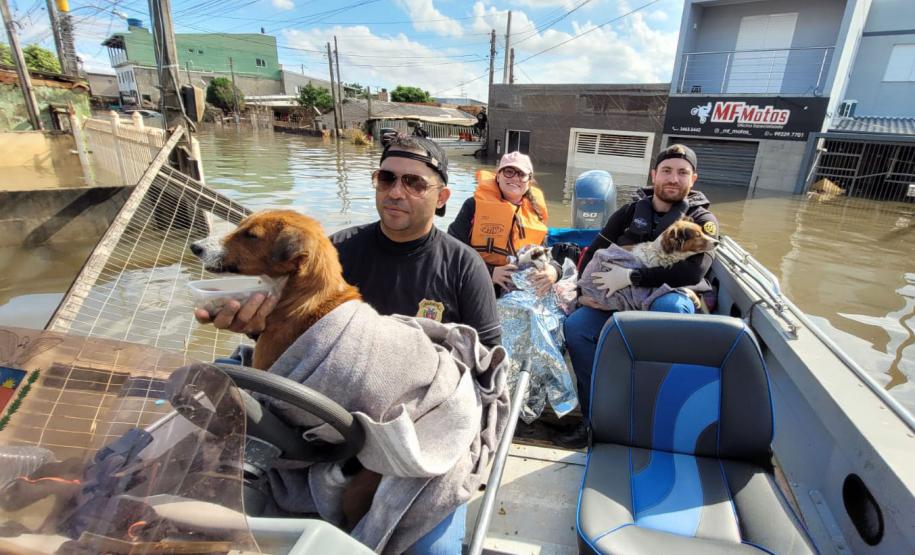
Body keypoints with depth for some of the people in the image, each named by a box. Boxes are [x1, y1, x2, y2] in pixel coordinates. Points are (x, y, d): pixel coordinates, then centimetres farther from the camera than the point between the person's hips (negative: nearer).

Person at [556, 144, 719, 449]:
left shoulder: (701, 219, 1)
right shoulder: (630, 212, 12)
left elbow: (694, 271, -17)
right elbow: (595, 250, 11)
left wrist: (632, 277, -24)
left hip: (673, 296, -3)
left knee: (668, 307, -40)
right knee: (575, 325, -22)